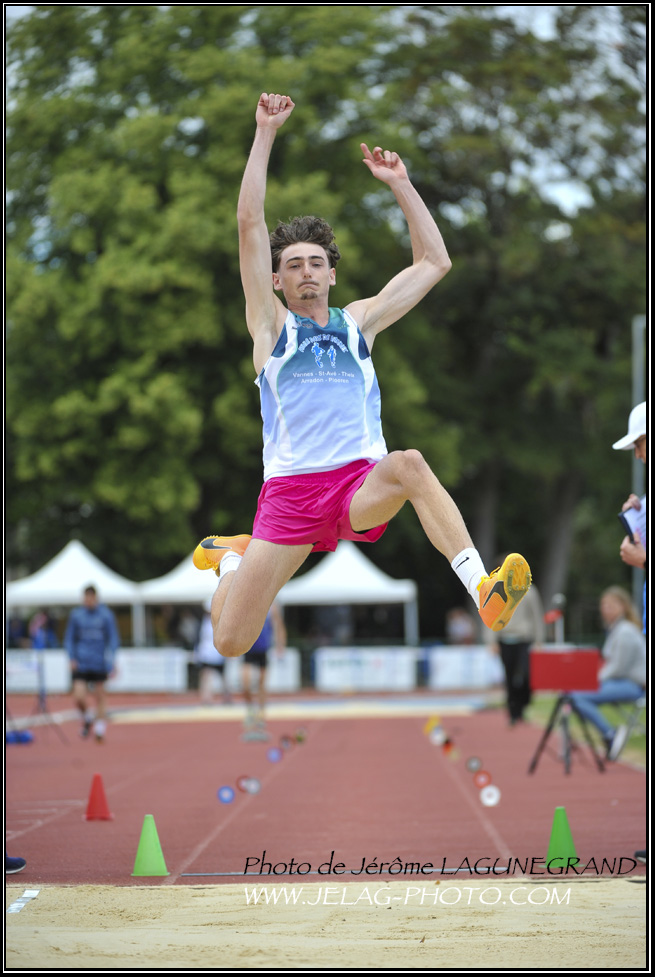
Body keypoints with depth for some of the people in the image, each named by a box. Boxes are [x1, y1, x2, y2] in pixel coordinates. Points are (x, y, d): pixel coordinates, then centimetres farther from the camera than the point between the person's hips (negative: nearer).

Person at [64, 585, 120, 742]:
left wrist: (110, 661, -6)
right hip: (81, 663, 1)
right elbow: (69, 639, 10)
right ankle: (87, 718, 20)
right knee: (79, 698, -9)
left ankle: (100, 726, 21)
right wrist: (72, 657, -3)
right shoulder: (76, 615, 2)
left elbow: (113, 639, 4)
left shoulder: (106, 615, -1)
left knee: (100, 696, 6)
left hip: (99, 663, -1)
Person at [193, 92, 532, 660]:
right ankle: (233, 557, 33)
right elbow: (250, 223, 1)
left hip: (363, 486, 1)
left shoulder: (359, 322, 17)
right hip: (290, 491, -1)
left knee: (408, 464, -36)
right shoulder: (270, 324, 10)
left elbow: (435, 262, 19)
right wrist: (266, 133, -2)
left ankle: (484, 593, -50)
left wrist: (399, 184, 16)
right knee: (231, 643, -4)